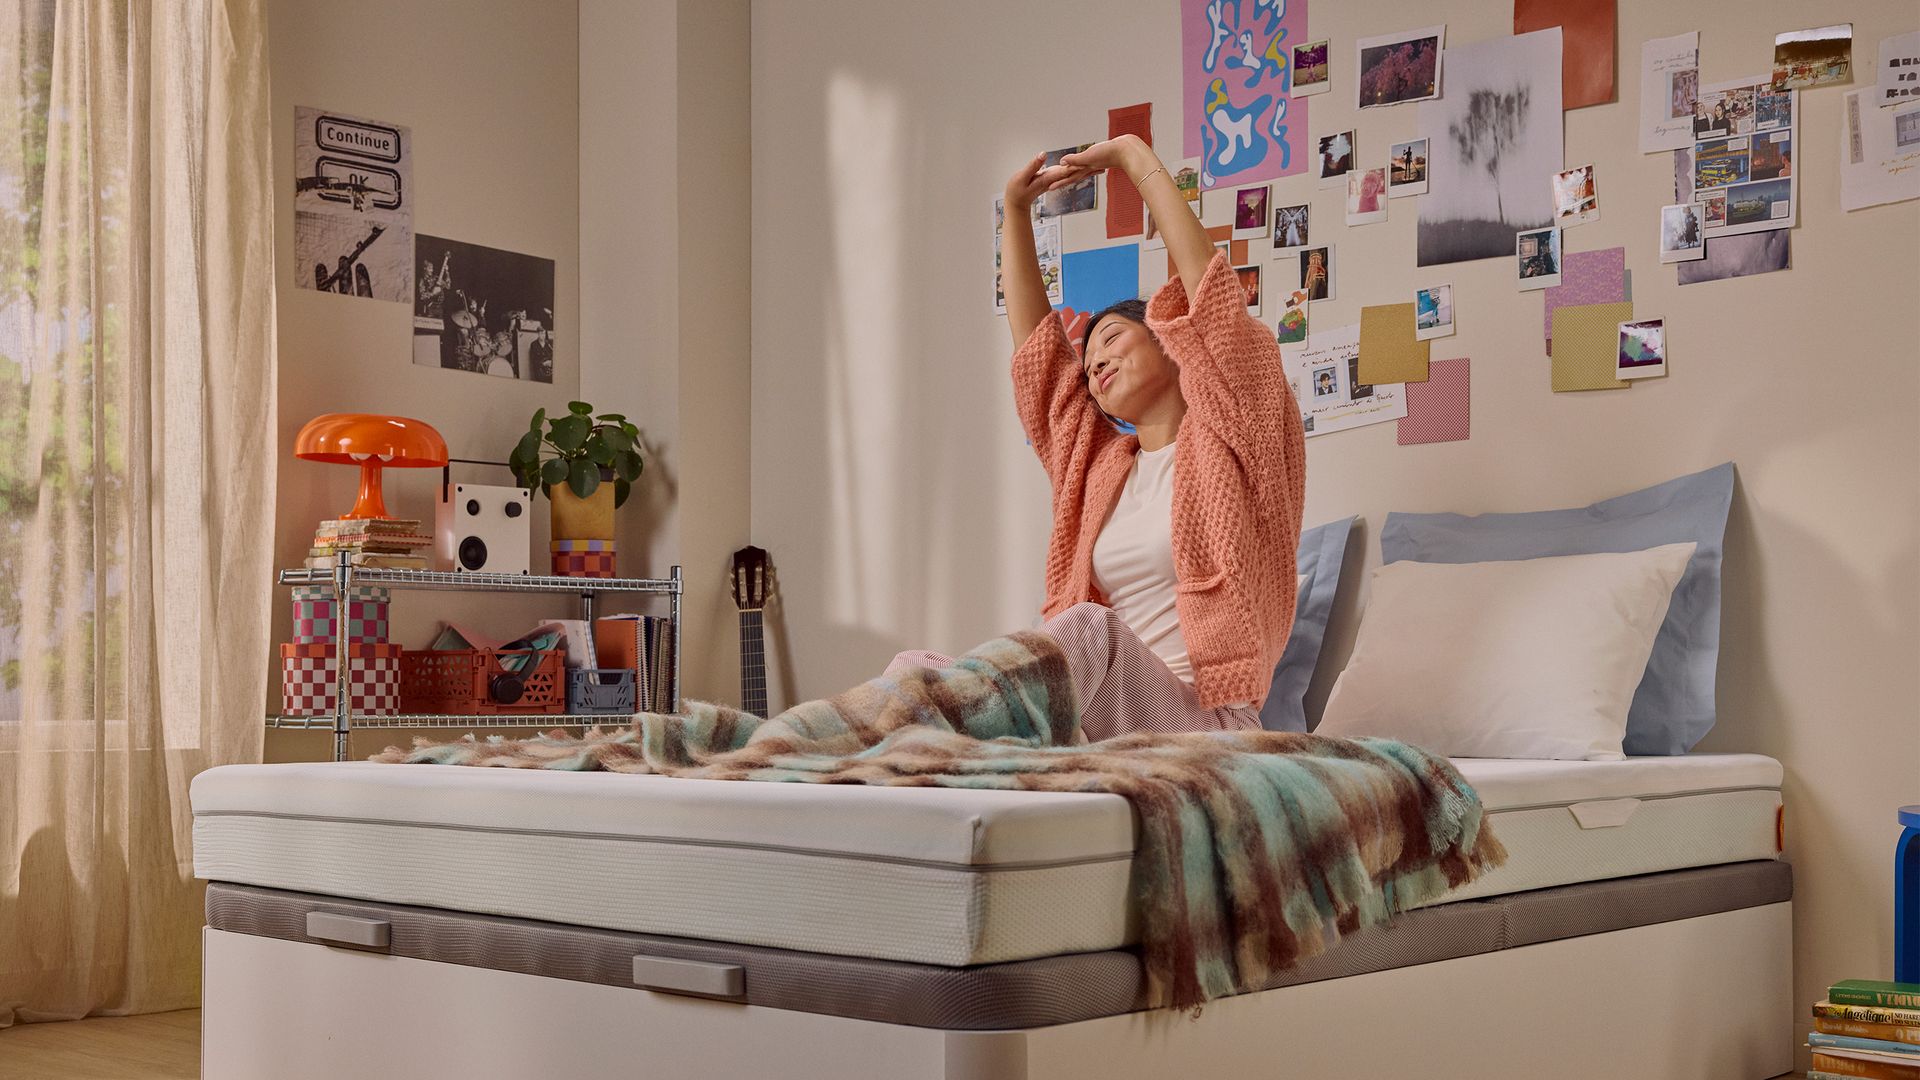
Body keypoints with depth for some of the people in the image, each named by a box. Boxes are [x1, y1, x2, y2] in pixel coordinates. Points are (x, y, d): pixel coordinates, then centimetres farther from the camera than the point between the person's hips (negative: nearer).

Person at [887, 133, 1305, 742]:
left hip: (1203, 728, -6)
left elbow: (1209, 287, -3)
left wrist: (1137, 159, 3)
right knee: (915, 670, -18)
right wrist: (1016, 211, 25)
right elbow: (1035, 339, 26)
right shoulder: (1098, 465, 23)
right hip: (1102, 738, 6)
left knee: (1089, 628, -37)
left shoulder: (1226, 441, 7)